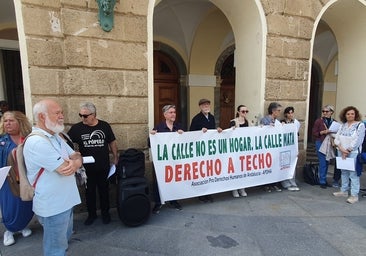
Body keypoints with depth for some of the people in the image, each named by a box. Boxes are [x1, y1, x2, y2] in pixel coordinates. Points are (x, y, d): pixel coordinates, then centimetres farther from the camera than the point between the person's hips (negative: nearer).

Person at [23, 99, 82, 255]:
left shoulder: (55, 137, 7)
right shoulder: (36, 142, -24)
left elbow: (77, 156, 6)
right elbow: (65, 169, -27)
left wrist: (75, 162, -18)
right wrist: (72, 160, -4)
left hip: (65, 201, 9)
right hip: (53, 206, -9)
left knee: (64, 239, 26)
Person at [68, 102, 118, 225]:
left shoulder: (105, 126, -5)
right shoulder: (77, 128, -6)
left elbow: (112, 142, 3)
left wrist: (115, 157, 3)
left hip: (103, 166, 0)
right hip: (87, 167, 1)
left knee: (104, 190, 14)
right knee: (89, 191, 15)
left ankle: (105, 213, 32)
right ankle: (91, 214, 34)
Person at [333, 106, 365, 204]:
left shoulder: (360, 125, -4)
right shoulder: (343, 125, 10)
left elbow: (357, 141, -11)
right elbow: (337, 138, 5)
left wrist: (347, 151, -11)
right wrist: (342, 149, -8)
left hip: (353, 153, -5)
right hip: (341, 152, 5)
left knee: (353, 174, -5)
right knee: (344, 172, 13)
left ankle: (354, 195, 2)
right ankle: (344, 191, 24)